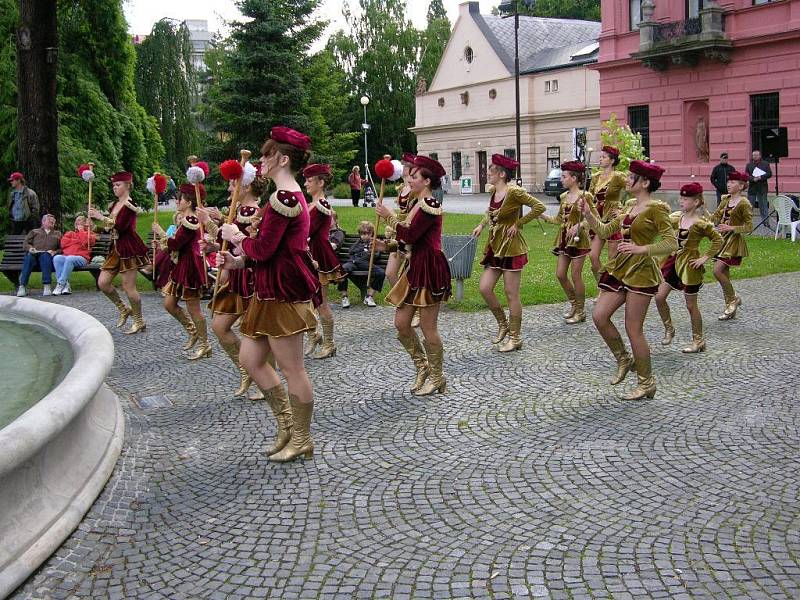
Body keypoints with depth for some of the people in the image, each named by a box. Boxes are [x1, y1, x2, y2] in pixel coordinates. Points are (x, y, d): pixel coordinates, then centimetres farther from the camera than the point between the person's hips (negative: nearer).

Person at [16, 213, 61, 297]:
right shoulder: (34, 232, 32)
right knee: (29, 256, -35)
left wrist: (55, 252, -3)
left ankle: (46, 286, -48)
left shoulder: (57, 234, 32)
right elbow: (25, 244, 20)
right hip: (34, 254, 1)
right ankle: (22, 286, -45)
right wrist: (30, 248, -3)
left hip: (47, 255, -1)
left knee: (45, 256, -38)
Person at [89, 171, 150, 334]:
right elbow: (108, 228, 14)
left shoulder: (129, 205, -12)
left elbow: (120, 226, -23)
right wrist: (97, 216, 1)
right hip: (116, 247, 9)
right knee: (103, 282, 4)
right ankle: (123, 309, 22)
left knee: (128, 286, -4)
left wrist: (102, 217, -19)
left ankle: (139, 321, 10)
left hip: (128, 247, -9)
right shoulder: (114, 204, 13)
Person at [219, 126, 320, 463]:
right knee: (250, 358, 15)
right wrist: (241, 261, 12)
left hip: (285, 293, -11)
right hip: (274, 291, 11)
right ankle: (286, 424, 25)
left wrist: (236, 237, -2)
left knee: (291, 368, 0)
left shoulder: (284, 198, -18)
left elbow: (263, 249, -20)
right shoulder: (292, 195, 15)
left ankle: (301, 439, 14)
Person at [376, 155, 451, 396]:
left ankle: (437, 378, 14)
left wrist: (389, 216, -10)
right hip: (415, 268, 10)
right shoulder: (419, 205, 15)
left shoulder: (430, 206, -15)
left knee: (427, 327, -1)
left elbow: (410, 236, -20)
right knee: (401, 323, 9)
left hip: (430, 269, -9)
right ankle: (422, 365, 26)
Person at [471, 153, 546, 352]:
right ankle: (503, 325, 23)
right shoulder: (493, 192, 7)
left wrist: (518, 224, -16)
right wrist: (481, 225, 10)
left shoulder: (514, 192, -17)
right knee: (484, 288, 3)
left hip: (511, 247, -8)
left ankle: (515, 338, 12)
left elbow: (539, 207, -20)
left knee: (511, 294, 0)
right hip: (494, 246, 8)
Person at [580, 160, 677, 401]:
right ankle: (623, 359, 21)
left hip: (641, 271, -8)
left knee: (633, 329, -3)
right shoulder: (629, 207, 14)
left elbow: (671, 243, -15)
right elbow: (605, 230, 16)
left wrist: (640, 249, -25)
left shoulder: (656, 208, -10)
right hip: (620, 268, 8)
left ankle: (646, 383, 12)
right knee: (599, 316, -1)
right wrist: (588, 214, 1)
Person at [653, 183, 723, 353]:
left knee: (691, 304, 4)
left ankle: (698, 341, 20)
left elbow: (718, 240, -10)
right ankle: (669, 329, 24)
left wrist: (705, 258, -12)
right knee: (659, 297, 2)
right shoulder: (677, 217, 3)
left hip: (689, 264, -6)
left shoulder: (700, 223, -15)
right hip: (674, 260, 6)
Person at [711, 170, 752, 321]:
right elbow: (715, 218, 9)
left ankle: (733, 299, 4)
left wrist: (731, 228, -22)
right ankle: (730, 308, 20)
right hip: (722, 239, 8)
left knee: (718, 271, -17)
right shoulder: (725, 199, 10)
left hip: (734, 241, -8)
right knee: (724, 274, 9)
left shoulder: (744, 204, -12)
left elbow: (749, 227, -12)